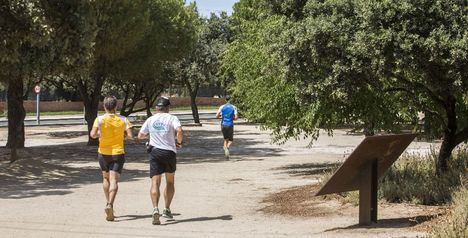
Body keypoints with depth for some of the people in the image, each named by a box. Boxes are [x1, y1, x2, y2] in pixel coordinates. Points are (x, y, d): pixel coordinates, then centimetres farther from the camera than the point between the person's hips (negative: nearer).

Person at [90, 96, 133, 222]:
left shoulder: (100, 119, -7)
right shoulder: (123, 120, -3)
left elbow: (93, 134, -19)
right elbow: (130, 135, -8)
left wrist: (98, 134, 4)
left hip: (103, 153, 1)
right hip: (118, 153, -1)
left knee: (106, 178, 21)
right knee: (114, 180, -8)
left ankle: (109, 204, 25)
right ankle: (110, 204, -27)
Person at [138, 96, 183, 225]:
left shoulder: (150, 120, 8)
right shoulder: (172, 118, -1)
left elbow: (140, 136, 14)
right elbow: (179, 130, -20)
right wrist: (179, 142, -2)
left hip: (155, 152, 1)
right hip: (170, 152, -1)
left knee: (155, 182, -6)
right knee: (170, 182, 19)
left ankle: (155, 209, -26)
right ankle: (167, 209, 18)